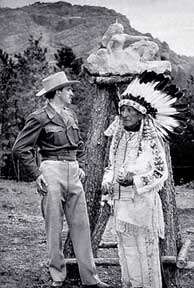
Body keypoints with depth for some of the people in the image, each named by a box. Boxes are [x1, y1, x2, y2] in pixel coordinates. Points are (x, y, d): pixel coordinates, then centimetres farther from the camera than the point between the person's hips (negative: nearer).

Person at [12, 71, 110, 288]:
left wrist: (81, 166, 17)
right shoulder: (40, 118, -7)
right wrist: (36, 174, -11)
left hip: (73, 173, 6)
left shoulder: (70, 115, 14)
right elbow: (19, 149, -8)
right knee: (54, 227, 1)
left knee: (81, 225, 5)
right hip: (53, 171, -6)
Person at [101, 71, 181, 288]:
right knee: (125, 246, 11)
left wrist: (135, 180, -19)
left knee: (145, 246, 0)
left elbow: (160, 172, -9)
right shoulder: (118, 138, 9)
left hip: (143, 201, -6)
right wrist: (107, 181, 2)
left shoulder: (151, 139, -9)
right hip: (120, 200, 6)